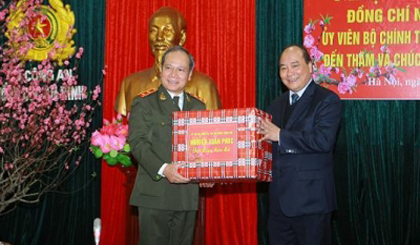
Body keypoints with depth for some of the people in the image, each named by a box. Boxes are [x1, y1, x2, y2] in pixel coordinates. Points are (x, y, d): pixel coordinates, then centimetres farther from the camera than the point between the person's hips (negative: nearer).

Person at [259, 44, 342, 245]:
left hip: (311, 200, -7)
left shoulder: (327, 100, -7)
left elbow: (323, 140, -22)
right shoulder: (277, 105, 16)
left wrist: (281, 135, -18)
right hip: (279, 199, 7)